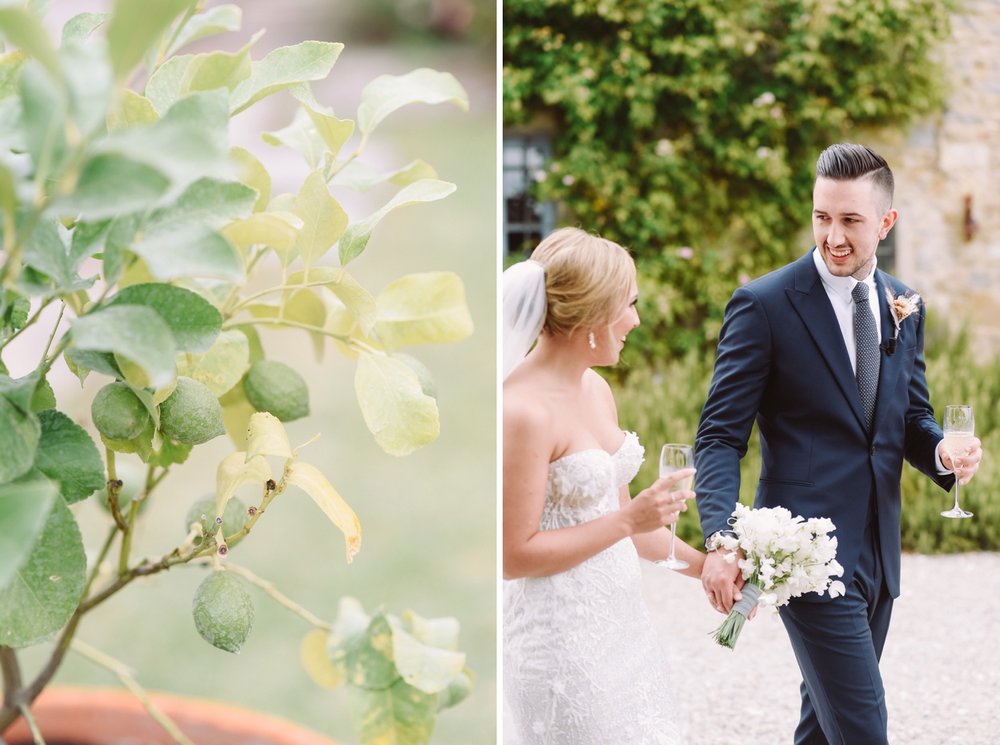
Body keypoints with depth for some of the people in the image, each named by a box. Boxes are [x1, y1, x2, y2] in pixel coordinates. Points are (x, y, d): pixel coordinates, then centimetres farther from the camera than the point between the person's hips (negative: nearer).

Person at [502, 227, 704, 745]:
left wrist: (703, 566, 13)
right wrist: (628, 520, -17)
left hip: (621, 622, 8)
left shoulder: (595, 390, 7)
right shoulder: (523, 411, -19)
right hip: (562, 638, -8)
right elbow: (514, 556, -18)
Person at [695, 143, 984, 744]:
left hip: (878, 553, 6)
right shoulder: (764, 305, -9)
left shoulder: (904, 307, 10)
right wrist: (719, 540, -25)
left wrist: (943, 454, -5)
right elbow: (720, 436, -11)